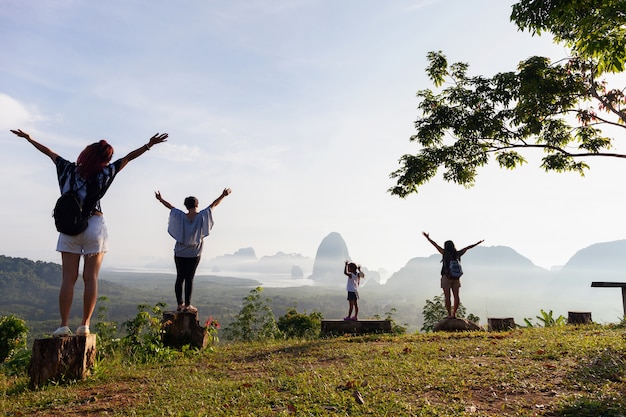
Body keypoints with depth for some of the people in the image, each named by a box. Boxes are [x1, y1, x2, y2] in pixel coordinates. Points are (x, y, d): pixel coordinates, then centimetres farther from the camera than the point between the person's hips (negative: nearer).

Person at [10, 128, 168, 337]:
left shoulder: (69, 169, 5)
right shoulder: (103, 173, -3)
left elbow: (49, 152, 20)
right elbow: (128, 157, -6)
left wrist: (28, 138, 33)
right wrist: (149, 145, -7)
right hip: (94, 226, -3)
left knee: (68, 278, 3)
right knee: (90, 278, 2)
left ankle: (64, 325, 1)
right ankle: (85, 324, 3)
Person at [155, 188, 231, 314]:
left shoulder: (181, 216, -5)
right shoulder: (201, 216, -9)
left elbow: (171, 207, 9)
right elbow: (213, 205, -2)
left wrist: (160, 199, 23)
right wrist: (223, 195, 7)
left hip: (179, 254, 2)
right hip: (194, 255, -2)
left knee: (179, 278, 8)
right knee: (189, 279, 2)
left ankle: (180, 304, 13)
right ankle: (187, 305, 5)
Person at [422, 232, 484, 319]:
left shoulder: (445, 253, -7)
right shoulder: (457, 254, 3)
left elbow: (435, 245, -5)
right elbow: (467, 248, 15)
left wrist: (428, 238, 2)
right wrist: (478, 243, 26)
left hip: (446, 277, -4)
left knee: (447, 297, -2)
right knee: (456, 296, 9)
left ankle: (449, 314, -1)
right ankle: (454, 313, 11)